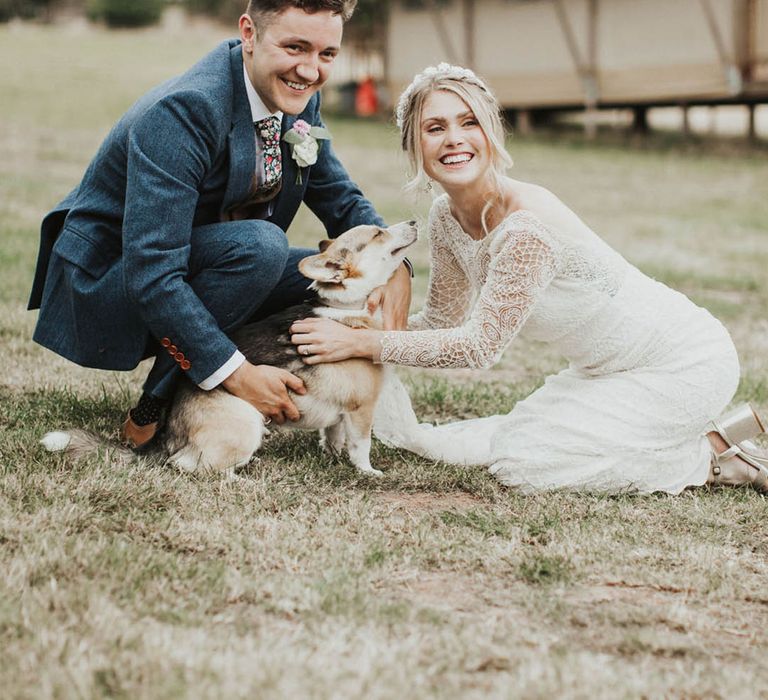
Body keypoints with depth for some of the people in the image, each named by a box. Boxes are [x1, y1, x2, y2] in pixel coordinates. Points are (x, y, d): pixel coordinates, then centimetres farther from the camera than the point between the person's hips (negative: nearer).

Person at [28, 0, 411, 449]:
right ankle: (158, 408, -16)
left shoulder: (299, 101, -4)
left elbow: (341, 199, 8)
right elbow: (150, 276, -33)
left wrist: (396, 268, -13)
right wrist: (238, 374, -34)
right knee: (260, 245, -31)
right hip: (107, 289, -8)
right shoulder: (181, 112, -29)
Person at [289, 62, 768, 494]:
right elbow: (444, 318, 8)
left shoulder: (526, 226, -30)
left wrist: (362, 343, -23)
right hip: (609, 368, 8)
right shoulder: (447, 217, -4)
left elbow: (481, 346, -25)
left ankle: (715, 456, -2)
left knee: (521, 463, -13)